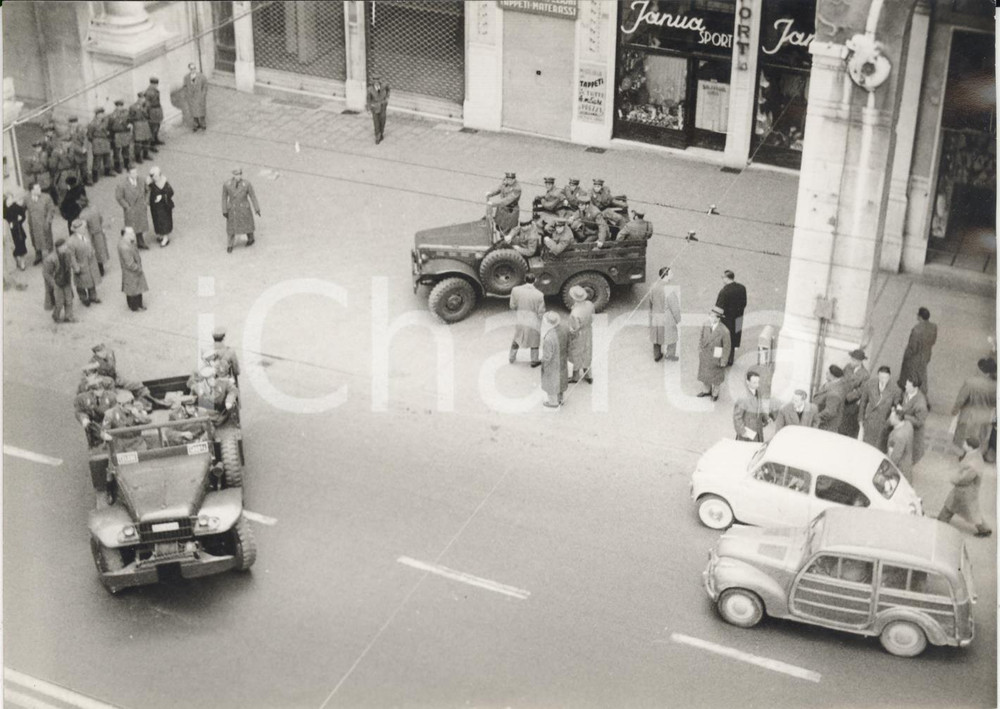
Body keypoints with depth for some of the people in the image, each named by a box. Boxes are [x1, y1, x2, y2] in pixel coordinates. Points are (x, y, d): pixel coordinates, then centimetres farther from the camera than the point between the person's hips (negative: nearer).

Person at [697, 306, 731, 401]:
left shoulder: (724, 331, -29)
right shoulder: (705, 326, -17)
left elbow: (727, 347, -18)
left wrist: (723, 361, -12)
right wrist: (700, 351, 5)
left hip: (716, 358, -4)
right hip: (705, 356, 4)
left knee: (716, 376, 19)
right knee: (704, 374, 23)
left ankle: (715, 393, 45)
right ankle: (707, 390, 49)